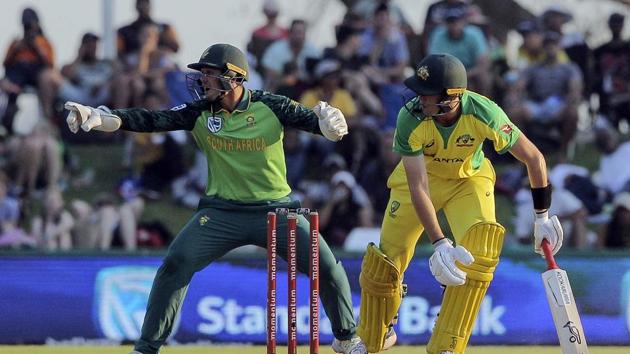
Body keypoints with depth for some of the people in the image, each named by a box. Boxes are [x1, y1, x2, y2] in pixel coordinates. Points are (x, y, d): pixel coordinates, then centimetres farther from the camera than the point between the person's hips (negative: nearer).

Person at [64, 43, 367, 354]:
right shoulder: (199, 113, -4)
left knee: (327, 268, -6)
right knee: (176, 264, -18)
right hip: (222, 211, 1)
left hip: (275, 209, -1)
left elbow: (310, 119, -16)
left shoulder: (271, 107, -7)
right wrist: (97, 119, -27)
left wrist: (328, 122, -42)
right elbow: (149, 120, -13)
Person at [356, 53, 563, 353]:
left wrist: (542, 217, -14)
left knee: (480, 248, -25)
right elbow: (418, 188, -35)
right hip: (421, 175, 0)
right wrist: (439, 243, -45)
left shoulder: (484, 114, -34)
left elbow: (534, 158, -21)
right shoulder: (410, 119, -34)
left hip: (469, 179, 0)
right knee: (385, 263, -1)